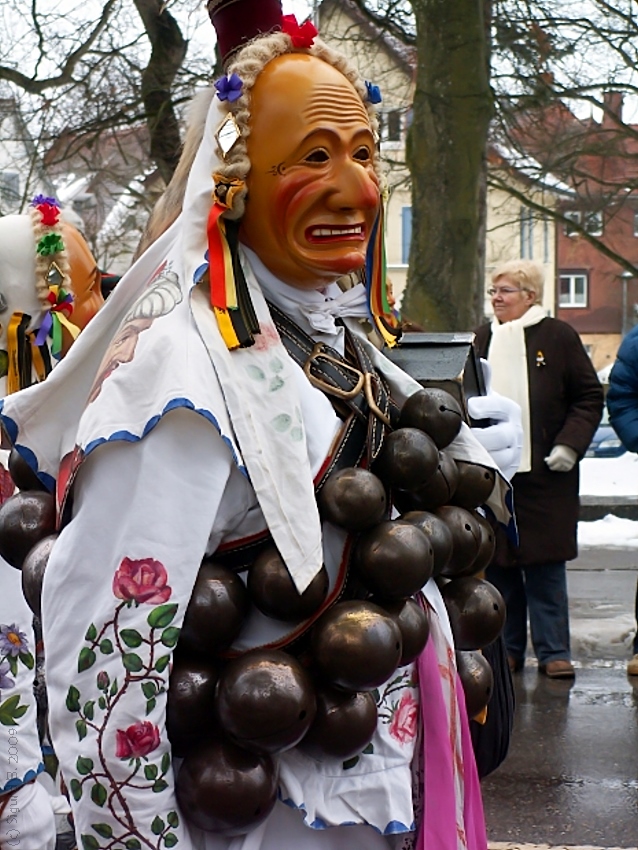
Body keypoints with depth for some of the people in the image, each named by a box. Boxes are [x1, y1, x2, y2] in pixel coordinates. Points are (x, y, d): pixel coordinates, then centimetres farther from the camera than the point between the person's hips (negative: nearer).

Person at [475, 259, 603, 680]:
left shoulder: (558, 337, 0)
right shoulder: (484, 339, 12)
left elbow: (590, 397, 1)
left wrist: (569, 445, -10)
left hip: (544, 473, -3)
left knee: (545, 566, 0)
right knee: (498, 566, 5)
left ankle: (553, 651, 8)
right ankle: (506, 649, 16)